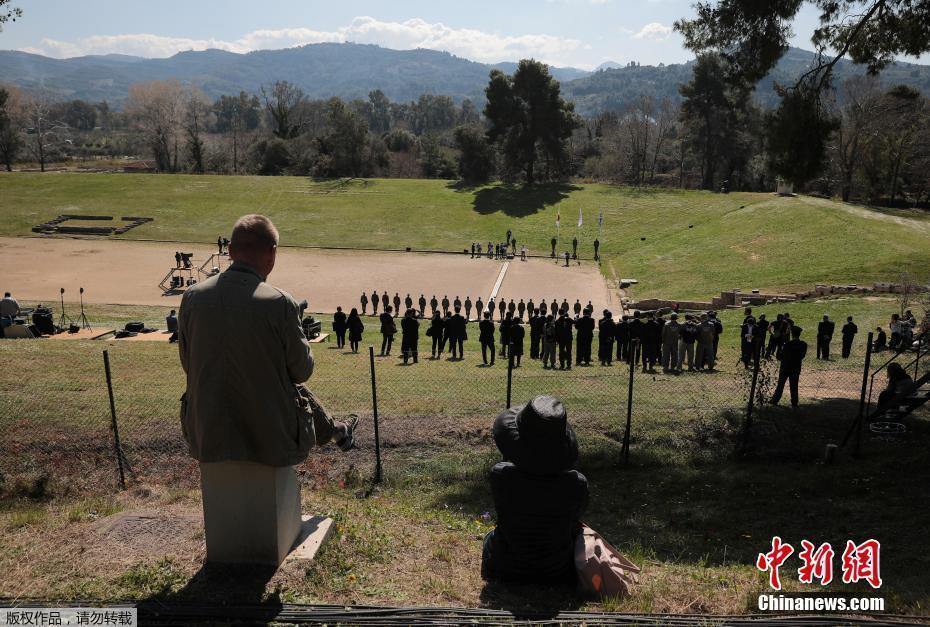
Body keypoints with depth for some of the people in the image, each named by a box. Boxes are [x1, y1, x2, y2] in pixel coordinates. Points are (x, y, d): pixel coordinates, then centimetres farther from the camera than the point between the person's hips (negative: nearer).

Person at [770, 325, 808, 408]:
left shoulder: (788, 344, -20)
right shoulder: (804, 345, -7)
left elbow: (782, 355, -12)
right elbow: (802, 355, 3)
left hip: (785, 367, -3)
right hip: (796, 368, 3)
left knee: (780, 385, 10)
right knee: (794, 386, 11)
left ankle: (775, 400, 16)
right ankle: (794, 403, 14)